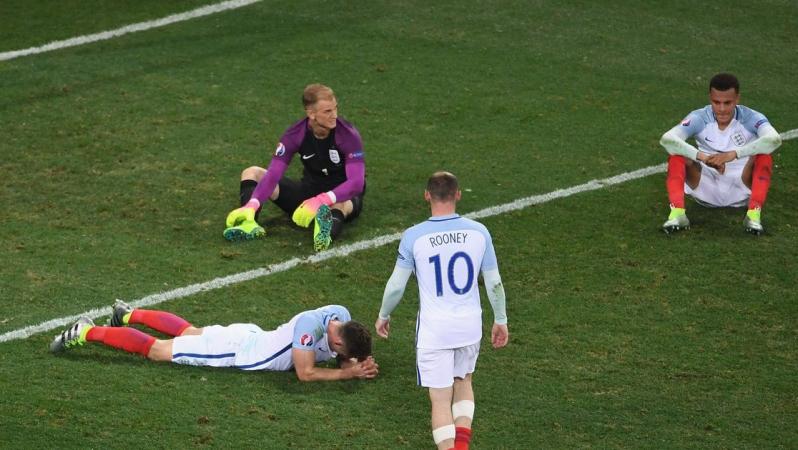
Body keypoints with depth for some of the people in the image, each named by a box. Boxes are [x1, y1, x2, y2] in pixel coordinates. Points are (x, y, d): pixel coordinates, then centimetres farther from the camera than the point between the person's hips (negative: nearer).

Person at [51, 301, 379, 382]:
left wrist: (358, 365, -19)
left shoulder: (341, 317, -14)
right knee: (155, 350, 3)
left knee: (187, 331, 31)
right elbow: (305, 373, -36)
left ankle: (129, 315, 50)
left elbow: (344, 357, 3)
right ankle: (86, 332, 13)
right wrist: (349, 373, -34)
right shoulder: (310, 325, -37)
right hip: (234, 351, -7)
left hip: (248, 337, 7)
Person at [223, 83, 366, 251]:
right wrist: (252, 205, -38)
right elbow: (273, 174, -20)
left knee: (341, 206, -43)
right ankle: (249, 222, -34)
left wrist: (321, 200, -49)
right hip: (309, 191, 5)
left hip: (343, 195, -5)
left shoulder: (348, 135, -22)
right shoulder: (295, 135, -13)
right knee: (251, 173, -6)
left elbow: (356, 182, -33)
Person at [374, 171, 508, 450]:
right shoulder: (478, 232, -5)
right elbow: (494, 283, 3)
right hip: (470, 325, 3)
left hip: (433, 330, -3)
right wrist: (501, 320, 18)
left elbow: (396, 285, -2)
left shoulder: (413, 237, -11)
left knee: (440, 400, 3)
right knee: (463, 381, 27)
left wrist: (383, 316, 16)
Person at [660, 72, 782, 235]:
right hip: (707, 190, 1)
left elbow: (774, 139, -35)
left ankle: (754, 215, -34)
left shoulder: (751, 118, -14)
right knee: (676, 156, -22)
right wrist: (702, 157, -42)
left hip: (741, 189, -1)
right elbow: (667, 139, -27)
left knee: (763, 157, -27)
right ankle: (677, 213, -36)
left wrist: (733, 154, -45)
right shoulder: (699, 118, -11)